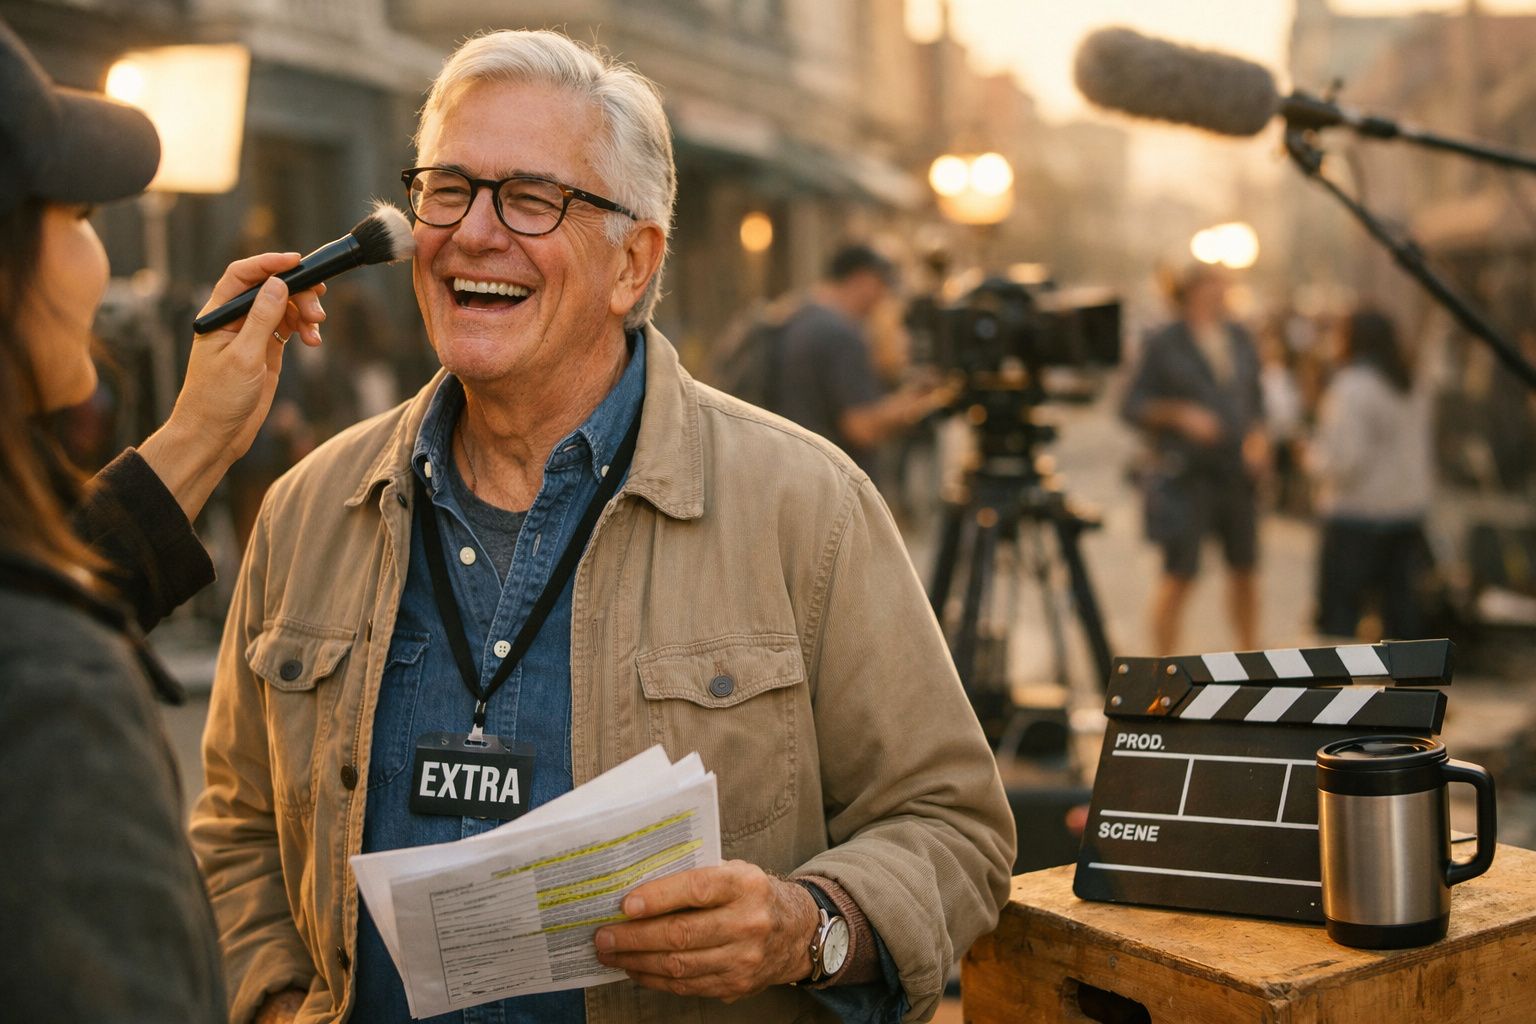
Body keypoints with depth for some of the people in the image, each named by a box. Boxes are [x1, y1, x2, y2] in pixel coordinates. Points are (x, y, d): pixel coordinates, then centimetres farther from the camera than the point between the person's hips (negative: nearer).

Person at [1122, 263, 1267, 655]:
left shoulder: (1239, 339, 14)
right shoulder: (1164, 345, -2)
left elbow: (1255, 399, 20)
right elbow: (1133, 406, -4)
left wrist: (1258, 438, 2)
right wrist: (1180, 415, -19)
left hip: (1238, 471, 5)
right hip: (1186, 474, -5)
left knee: (1244, 570, 9)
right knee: (1179, 574, -6)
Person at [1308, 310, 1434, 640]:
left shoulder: (1352, 388, -14)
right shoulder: (1413, 389, 11)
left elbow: (1346, 461, -19)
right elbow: (1426, 459, 15)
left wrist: (1313, 458, -3)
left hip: (1359, 515, -8)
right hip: (1409, 512, 8)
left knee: (1337, 616, -3)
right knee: (1402, 610, 10)